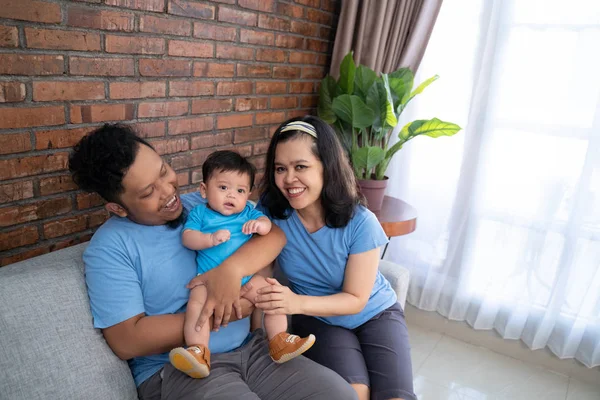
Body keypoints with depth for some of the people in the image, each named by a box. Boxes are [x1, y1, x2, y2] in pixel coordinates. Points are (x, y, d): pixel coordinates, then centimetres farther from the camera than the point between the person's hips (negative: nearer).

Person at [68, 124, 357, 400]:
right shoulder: (109, 248, -6)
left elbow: (275, 233, -3)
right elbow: (126, 341, -13)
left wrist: (231, 269, -23)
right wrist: (218, 314, -16)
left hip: (250, 347, 4)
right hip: (175, 368, -3)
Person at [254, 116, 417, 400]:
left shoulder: (361, 223, -24)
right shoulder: (271, 211, -17)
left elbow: (355, 300, -19)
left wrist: (297, 303, -34)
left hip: (375, 314, 0)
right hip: (320, 320, 1)